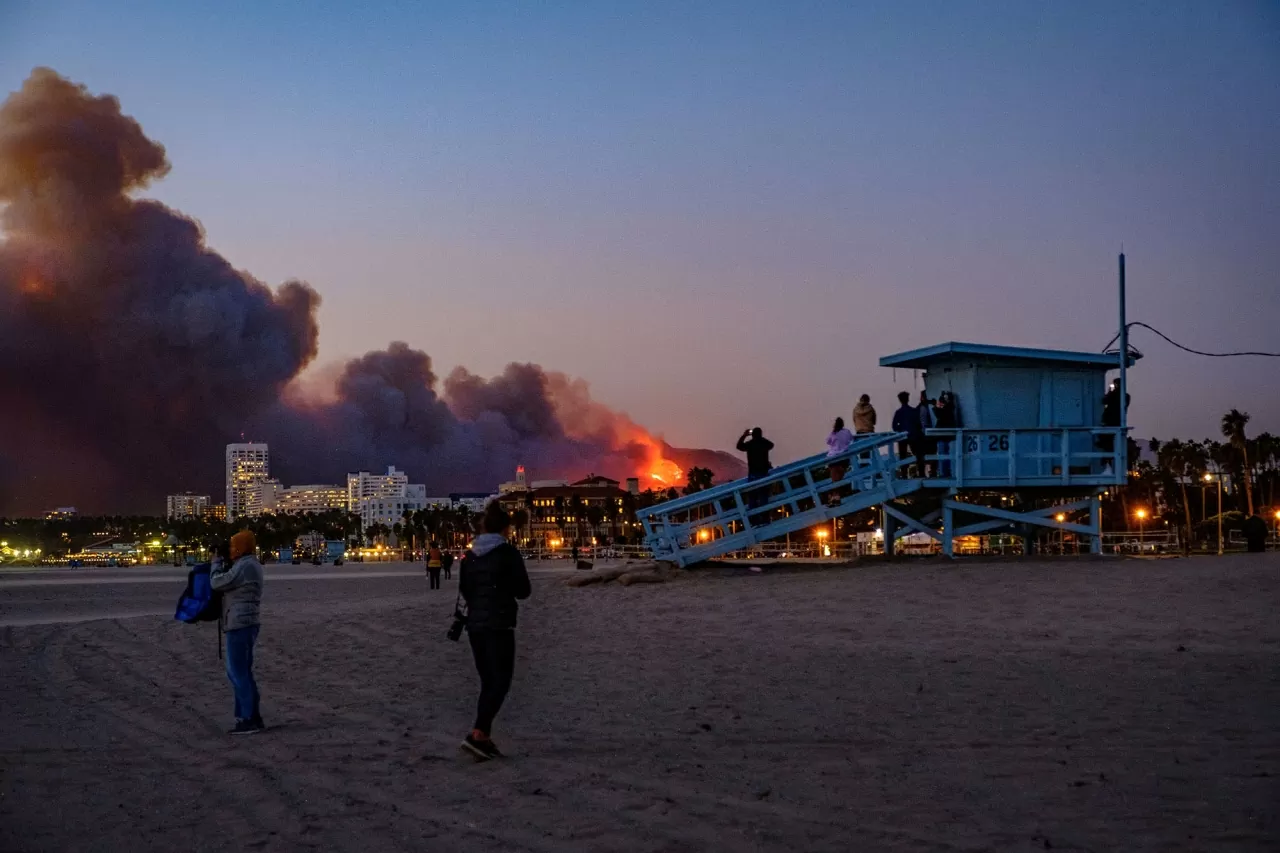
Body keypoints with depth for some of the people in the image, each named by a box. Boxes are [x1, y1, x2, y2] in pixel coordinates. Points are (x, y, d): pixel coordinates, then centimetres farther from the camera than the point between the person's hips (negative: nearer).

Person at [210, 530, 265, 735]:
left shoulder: (245, 566, -17)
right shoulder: (250, 564, 16)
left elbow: (217, 582, -16)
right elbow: (230, 583, 22)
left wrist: (217, 561, -1)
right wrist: (225, 562, 11)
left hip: (240, 625, -11)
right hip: (245, 624, 11)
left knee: (238, 673, -7)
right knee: (242, 672, 16)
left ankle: (249, 720, -6)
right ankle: (253, 717, 19)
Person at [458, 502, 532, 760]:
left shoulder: (470, 555, 7)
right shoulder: (508, 553, -10)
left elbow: (464, 590, 14)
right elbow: (523, 591, -6)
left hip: (475, 624, 6)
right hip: (499, 625, -6)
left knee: (488, 682, 14)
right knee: (500, 681, -3)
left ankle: (484, 738, 11)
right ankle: (477, 734, -17)